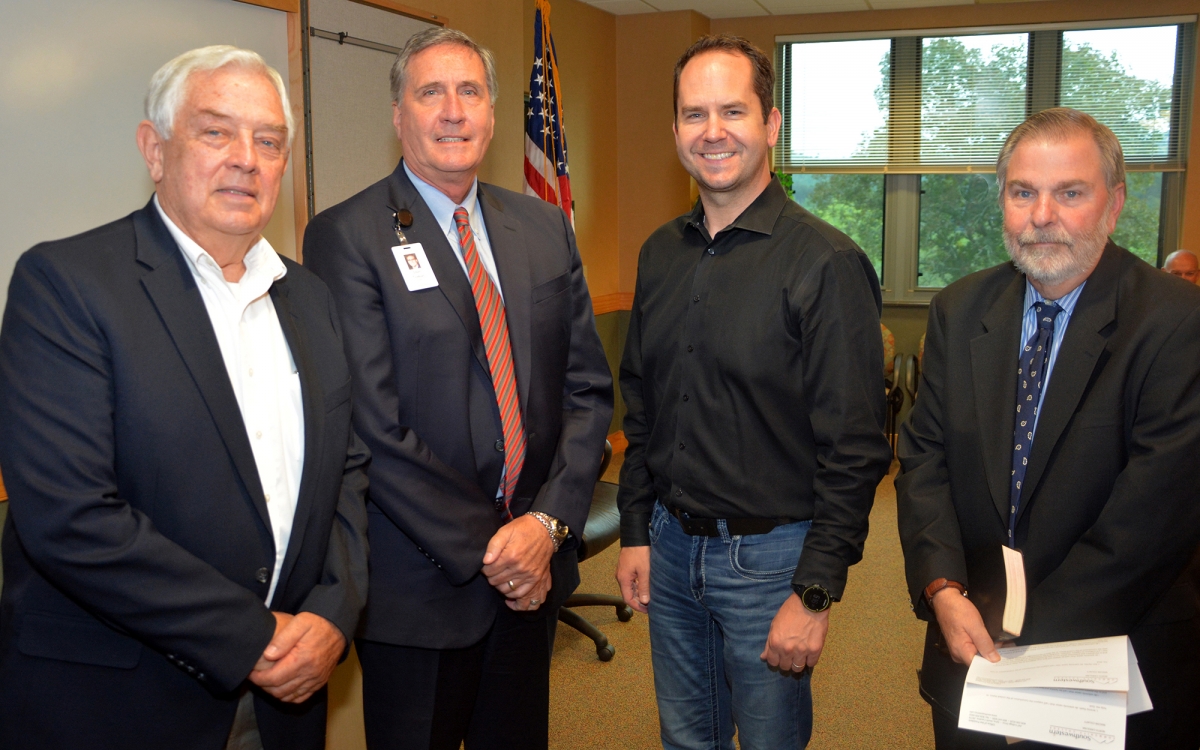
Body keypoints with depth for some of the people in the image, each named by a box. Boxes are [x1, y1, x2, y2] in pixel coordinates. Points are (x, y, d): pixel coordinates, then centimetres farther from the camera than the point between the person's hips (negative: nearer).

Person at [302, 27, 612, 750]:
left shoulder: (546, 227, 6)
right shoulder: (346, 236, -10)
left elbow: (589, 387, 5)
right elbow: (373, 429, -15)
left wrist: (550, 522, -7)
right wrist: (482, 549, -14)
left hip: (534, 566, 5)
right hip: (420, 579, -4)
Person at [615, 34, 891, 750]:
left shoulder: (827, 263, -15)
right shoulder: (660, 254, 5)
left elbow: (856, 449, -16)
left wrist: (815, 593, -17)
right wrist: (636, 531, 10)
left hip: (769, 556, -5)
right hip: (669, 548, 6)